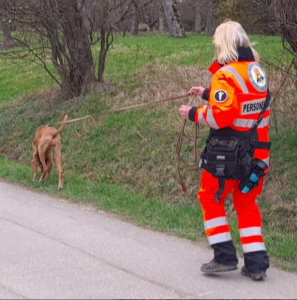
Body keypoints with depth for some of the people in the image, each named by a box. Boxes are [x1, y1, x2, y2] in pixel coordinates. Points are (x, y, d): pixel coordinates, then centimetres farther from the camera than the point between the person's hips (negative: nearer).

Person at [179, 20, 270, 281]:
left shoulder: (226, 74, -17)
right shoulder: (258, 71, 7)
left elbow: (221, 115, -23)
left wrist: (194, 114, -8)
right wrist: (208, 94, 23)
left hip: (228, 154, -7)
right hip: (257, 152, 7)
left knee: (211, 199, 11)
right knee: (247, 203, 17)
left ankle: (225, 256, 10)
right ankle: (256, 262, 14)